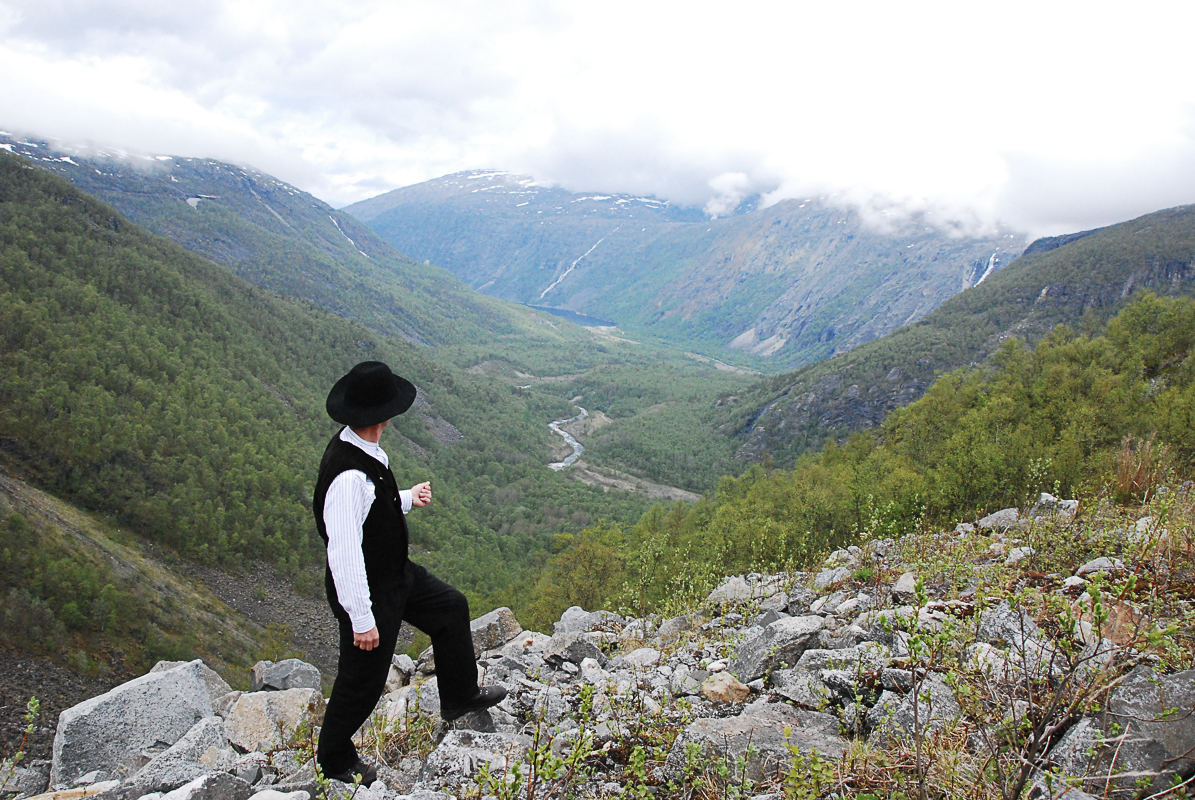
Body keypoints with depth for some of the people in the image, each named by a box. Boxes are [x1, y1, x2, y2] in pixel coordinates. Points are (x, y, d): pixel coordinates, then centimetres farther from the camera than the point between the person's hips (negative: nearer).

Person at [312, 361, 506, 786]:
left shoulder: (361, 449, -5)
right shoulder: (349, 475, -35)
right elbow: (344, 553, -31)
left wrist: (406, 499, 6)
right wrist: (361, 619, -25)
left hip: (396, 572, 9)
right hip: (369, 591, -9)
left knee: (451, 608, 23)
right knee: (363, 679, 11)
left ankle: (459, 697, 46)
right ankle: (333, 758, 39)